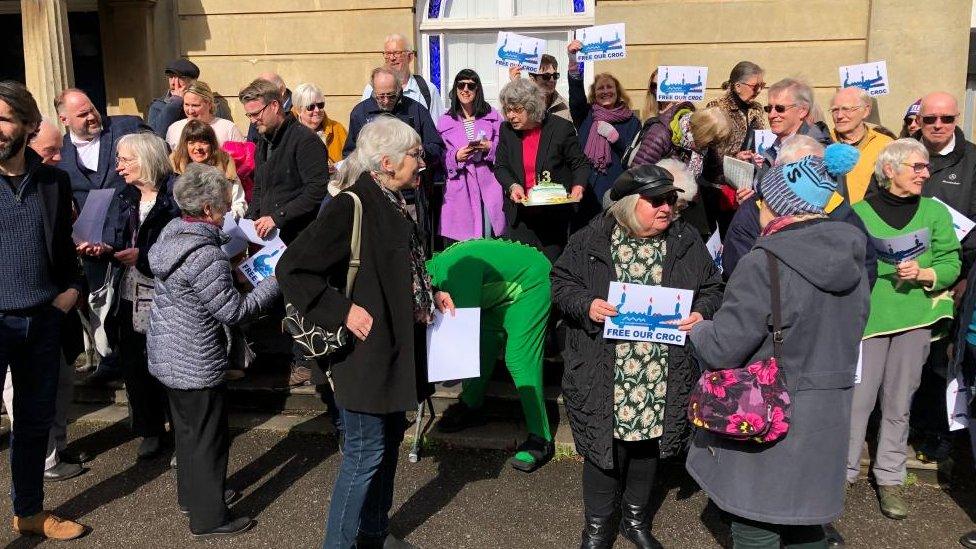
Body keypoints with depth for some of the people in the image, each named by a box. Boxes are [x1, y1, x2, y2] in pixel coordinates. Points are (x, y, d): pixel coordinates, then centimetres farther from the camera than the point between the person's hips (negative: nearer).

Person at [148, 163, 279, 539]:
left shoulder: (173, 232, 2)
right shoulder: (204, 255, -27)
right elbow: (233, 311, -22)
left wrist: (233, 270, 11)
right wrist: (275, 282, -14)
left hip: (166, 354, 10)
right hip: (196, 364, -10)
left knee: (186, 429, 24)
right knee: (208, 438, 5)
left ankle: (191, 496, 41)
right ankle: (208, 518, 18)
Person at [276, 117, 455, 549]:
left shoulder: (393, 205, 9)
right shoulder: (351, 207, -19)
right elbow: (292, 269, -23)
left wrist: (429, 295, 8)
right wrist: (342, 311, -23)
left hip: (398, 346, 9)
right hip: (367, 349, -9)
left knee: (390, 441, 19)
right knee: (365, 453, 1)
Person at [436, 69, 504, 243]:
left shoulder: (492, 116, 10)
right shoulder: (445, 122, 11)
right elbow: (440, 160, 9)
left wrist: (489, 148, -10)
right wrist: (456, 157, -11)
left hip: (489, 187, 0)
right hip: (459, 189, 0)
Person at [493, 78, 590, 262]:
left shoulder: (561, 128, -7)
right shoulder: (506, 130, 4)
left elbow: (580, 164, 0)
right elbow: (500, 167, 7)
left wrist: (578, 187, -18)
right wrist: (512, 186, -13)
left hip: (555, 216, -3)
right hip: (520, 216, 3)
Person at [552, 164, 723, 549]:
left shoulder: (686, 242, 2)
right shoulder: (591, 240, -5)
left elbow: (712, 290, 11)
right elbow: (561, 284, 1)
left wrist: (701, 313, -10)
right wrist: (586, 305, -18)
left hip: (662, 376, 3)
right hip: (603, 375, -3)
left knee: (648, 444, 17)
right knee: (604, 445, 6)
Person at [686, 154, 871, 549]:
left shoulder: (763, 265, -21)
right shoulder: (852, 260, 2)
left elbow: (723, 348, -19)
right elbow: (846, 332, 13)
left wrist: (697, 330, 1)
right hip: (827, 418, 7)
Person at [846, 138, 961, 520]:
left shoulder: (935, 212, 7)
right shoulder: (860, 212, 1)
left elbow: (951, 265, 4)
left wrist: (922, 274, -15)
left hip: (916, 316, 2)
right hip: (868, 316, -2)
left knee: (898, 402, 9)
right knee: (858, 398, -2)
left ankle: (890, 478, 21)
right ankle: (844, 471, 11)